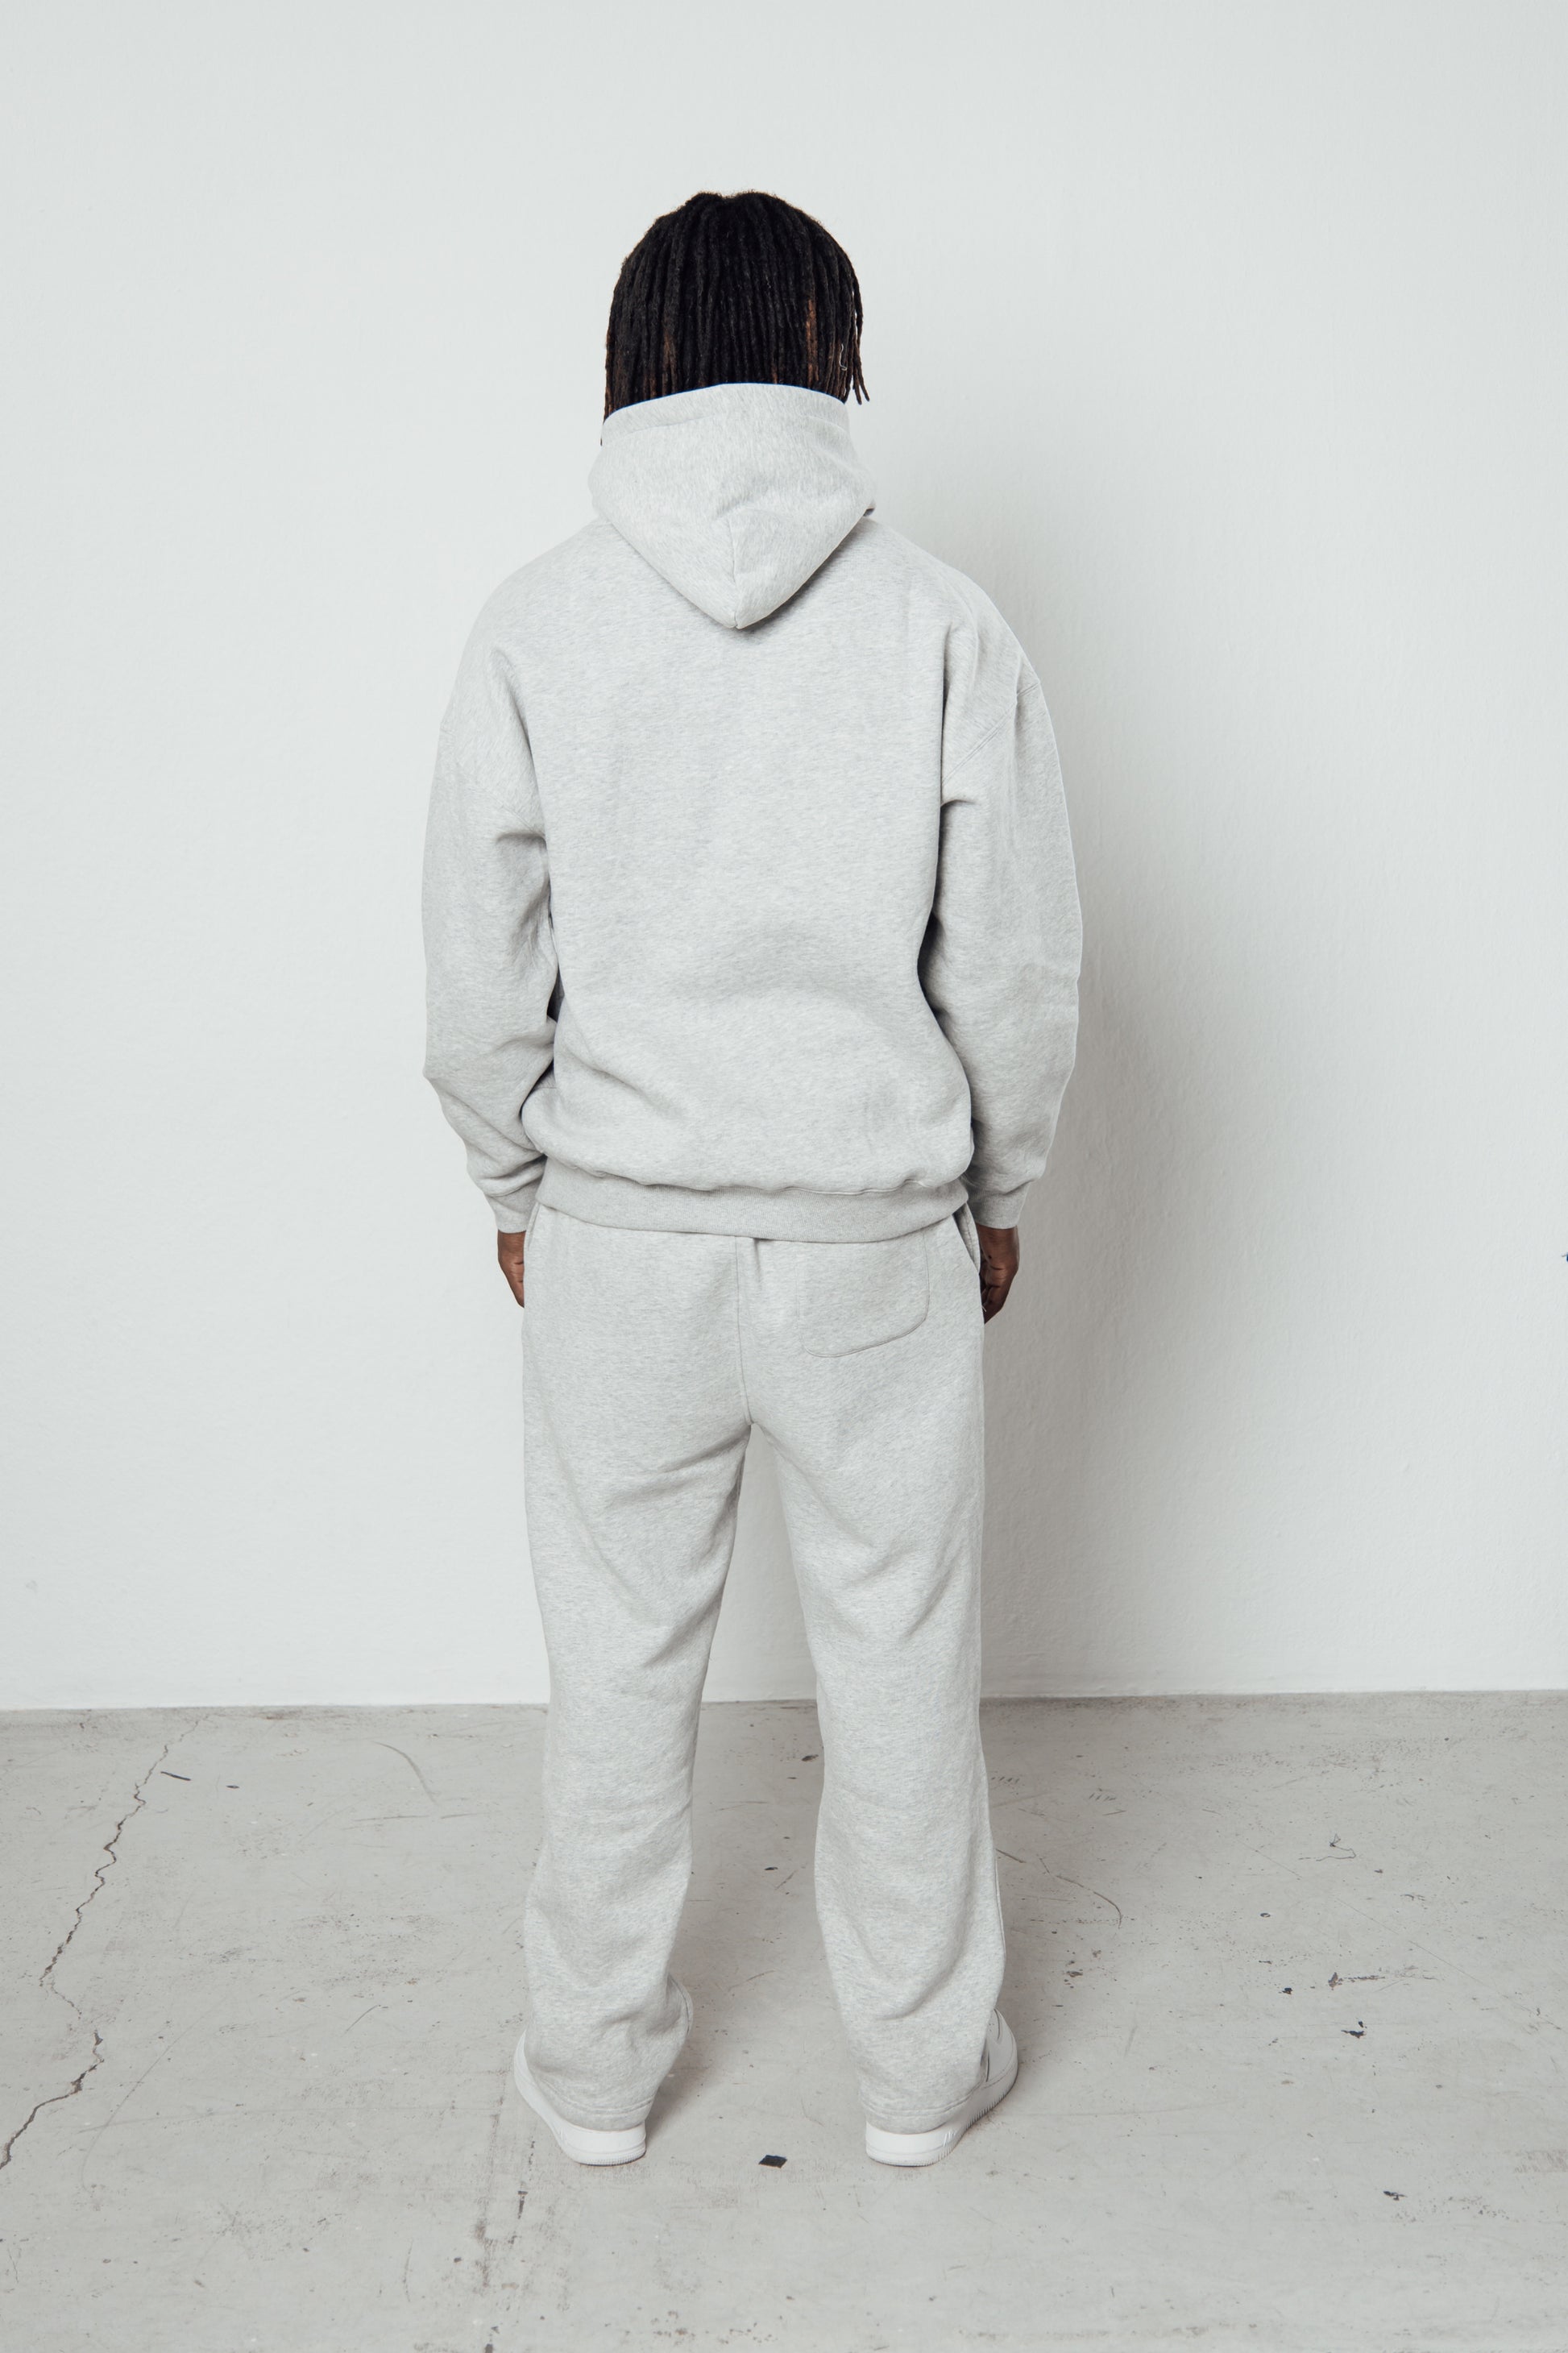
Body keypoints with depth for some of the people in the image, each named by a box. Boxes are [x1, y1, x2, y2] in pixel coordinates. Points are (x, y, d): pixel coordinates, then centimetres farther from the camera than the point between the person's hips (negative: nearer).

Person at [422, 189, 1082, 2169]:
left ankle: (596, 2065, 35)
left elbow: (480, 976, -2)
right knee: (899, 1655, 15)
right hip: (879, 1238, 0)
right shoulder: (938, 621, -7)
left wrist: (516, 1188, 13)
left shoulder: (538, 623, -6)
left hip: (616, 1239, 1)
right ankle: (921, 2065, 34)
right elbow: (1020, 967, -4)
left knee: (620, 1662, 16)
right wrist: (994, 1191, 11)